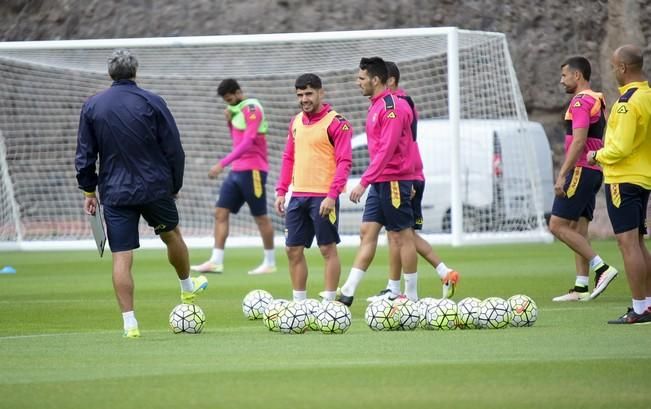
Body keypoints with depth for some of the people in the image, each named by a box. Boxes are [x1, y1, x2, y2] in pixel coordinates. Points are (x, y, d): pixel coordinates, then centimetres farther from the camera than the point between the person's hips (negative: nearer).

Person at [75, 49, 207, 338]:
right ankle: (188, 288, 47)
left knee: (121, 257, -1)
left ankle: (129, 323, -6)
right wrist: (175, 185, 10)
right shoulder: (152, 102, -6)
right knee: (172, 234, 26)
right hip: (155, 187, 0)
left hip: (114, 192, 0)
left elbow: (84, 154, 3)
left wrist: (88, 190, 13)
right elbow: (174, 149, -3)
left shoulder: (92, 107, -1)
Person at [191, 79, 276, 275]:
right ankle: (216, 261, -2)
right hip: (237, 170, 9)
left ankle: (270, 263, 9)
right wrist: (230, 122, 5)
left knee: (260, 217, -1)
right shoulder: (238, 110, 15)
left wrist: (222, 164, -25)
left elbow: (247, 142, -22)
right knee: (220, 212, 1)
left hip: (252, 170, -9)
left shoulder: (251, 108, -13)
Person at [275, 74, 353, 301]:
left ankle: (329, 303, 2)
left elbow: (344, 162, -12)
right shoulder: (296, 122, 13)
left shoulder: (336, 123, -8)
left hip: (323, 197, -7)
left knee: (328, 249, -1)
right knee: (293, 250, 7)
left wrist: (332, 196, -19)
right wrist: (281, 191, 11)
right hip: (298, 195, 7)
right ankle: (299, 302, 15)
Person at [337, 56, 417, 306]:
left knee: (402, 235, -2)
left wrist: (364, 182, -24)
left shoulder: (392, 107, -16)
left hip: (394, 181, -9)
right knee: (367, 233, 5)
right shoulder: (376, 107, 14)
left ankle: (411, 296, 5)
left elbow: (386, 150, -22)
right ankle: (348, 292, 2)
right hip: (379, 182, 9)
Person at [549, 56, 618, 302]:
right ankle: (581, 288, 6)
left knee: (557, 225, -10)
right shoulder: (598, 100, 18)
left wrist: (562, 175, -24)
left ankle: (601, 268, -14)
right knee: (578, 230, 9)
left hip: (581, 170, -10)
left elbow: (579, 141, -22)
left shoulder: (581, 101, -12)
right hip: (595, 171, 10)